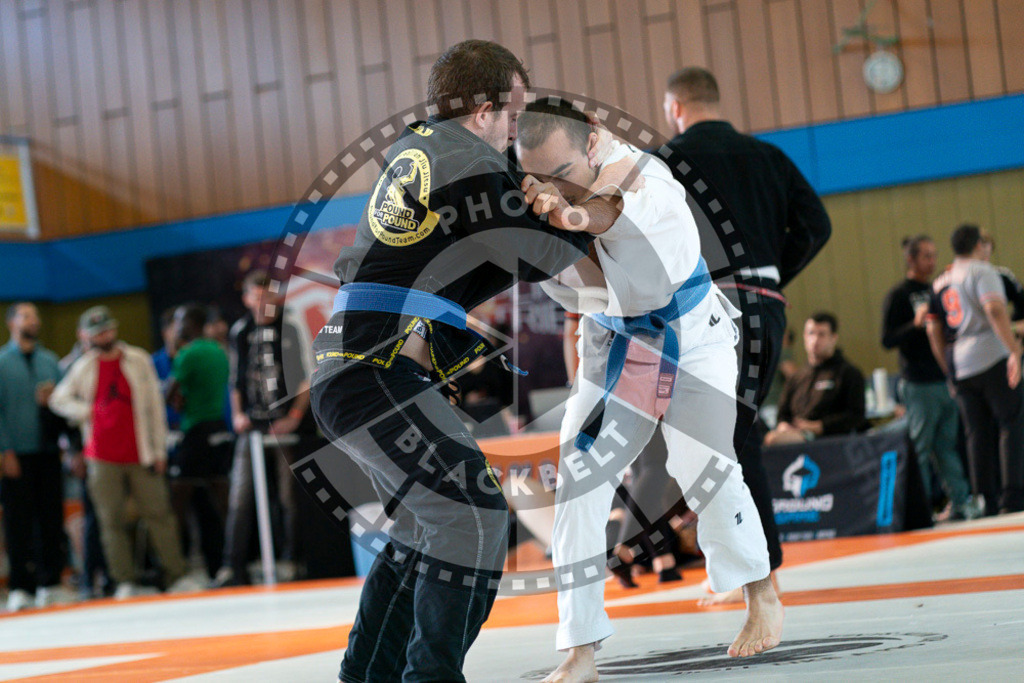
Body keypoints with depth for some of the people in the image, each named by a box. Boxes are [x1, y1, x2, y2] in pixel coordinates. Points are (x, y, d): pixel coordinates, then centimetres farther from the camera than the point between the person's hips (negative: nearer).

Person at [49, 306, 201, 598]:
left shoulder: (138, 361, 4)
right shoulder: (84, 368, 7)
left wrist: (158, 450, 1)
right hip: (103, 458, 1)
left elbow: (154, 406, 4)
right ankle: (125, 581, 4)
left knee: (158, 513, -3)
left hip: (140, 455, -1)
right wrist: (83, 412, -1)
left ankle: (176, 575, 2)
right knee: (111, 520, 0)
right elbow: (59, 398, 18)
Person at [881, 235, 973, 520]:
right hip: (919, 386, -6)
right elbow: (887, 340, -10)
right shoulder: (898, 296, -4)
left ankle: (960, 502, 8)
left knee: (949, 444, 7)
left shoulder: (937, 291, 17)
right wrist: (916, 324, -22)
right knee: (921, 448, -4)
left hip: (947, 380, 6)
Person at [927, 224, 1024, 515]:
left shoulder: (939, 283, 17)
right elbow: (995, 310, -19)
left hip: (960, 367, 6)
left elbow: (934, 330, 17)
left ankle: (986, 502, 6)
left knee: (977, 434, 8)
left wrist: (948, 369, 23)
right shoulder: (982, 271, -4)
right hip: (992, 358, -6)